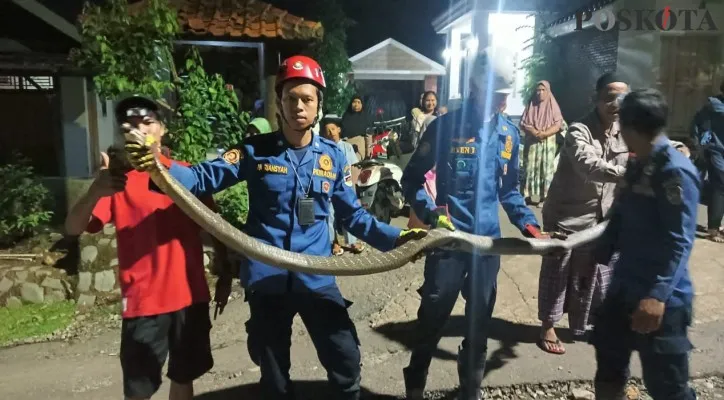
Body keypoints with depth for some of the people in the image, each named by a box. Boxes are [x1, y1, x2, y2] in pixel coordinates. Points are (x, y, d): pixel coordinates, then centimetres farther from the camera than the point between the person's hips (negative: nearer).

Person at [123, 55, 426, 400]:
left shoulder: (332, 156, 1)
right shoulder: (256, 151, -3)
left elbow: (352, 214, 6)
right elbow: (203, 178, -7)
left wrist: (394, 237, -4)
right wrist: (157, 163, -25)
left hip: (316, 278, 1)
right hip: (267, 280, 0)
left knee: (346, 361, 7)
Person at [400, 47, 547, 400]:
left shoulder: (509, 133, 6)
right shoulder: (446, 126, -8)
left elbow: (508, 189, 15)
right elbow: (411, 179, -3)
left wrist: (529, 225, 3)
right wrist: (431, 213, -19)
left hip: (489, 241, 4)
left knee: (480, 322, 15)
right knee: (432, 319, 5)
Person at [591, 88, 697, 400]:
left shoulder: (675, 170, -18)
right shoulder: (637, 166, 10)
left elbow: (679, 242, -23)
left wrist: (657, 295, -30)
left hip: (661, 298, -9)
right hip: (625, 288, 9)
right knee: (609, 355, 22)